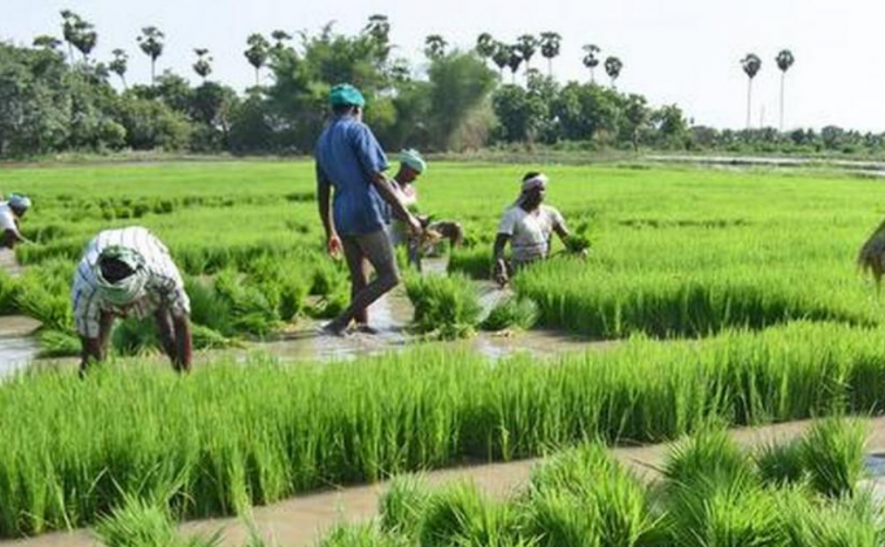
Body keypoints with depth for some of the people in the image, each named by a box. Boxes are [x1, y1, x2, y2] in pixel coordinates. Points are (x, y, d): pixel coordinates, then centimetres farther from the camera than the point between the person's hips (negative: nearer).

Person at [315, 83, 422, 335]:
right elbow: (377, 178, -13)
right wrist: (407, 215, -11)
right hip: (366, 213, -8)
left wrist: (330, 233, 24)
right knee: (389, 277, -4)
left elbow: (322, 193, 18)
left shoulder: (323, 140, 17)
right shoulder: (357, 130, -6)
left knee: (359, 279, 15)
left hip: (342, 218, 8)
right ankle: (341, 321, -11)